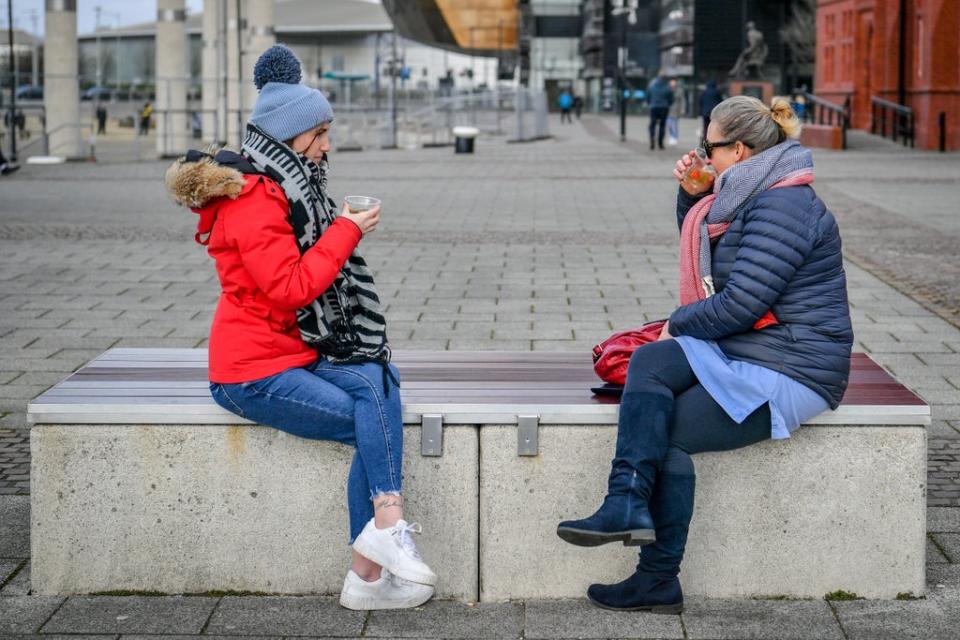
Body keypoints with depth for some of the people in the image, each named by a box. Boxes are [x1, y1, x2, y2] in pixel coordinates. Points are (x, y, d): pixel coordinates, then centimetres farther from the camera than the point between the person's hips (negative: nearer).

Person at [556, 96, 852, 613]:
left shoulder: (783, 208, -18)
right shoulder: (751, 197, 14)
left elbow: (740, 304, -22)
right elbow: (701, 244, 33)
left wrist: (678, 323, -5)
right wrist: (692, 196, 13)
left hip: (789, 374, -10)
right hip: (742, 350, 10)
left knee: (666, 431, -13)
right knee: (648, 363, -10)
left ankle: (658, 580, -7)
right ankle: (629, 504, -18)